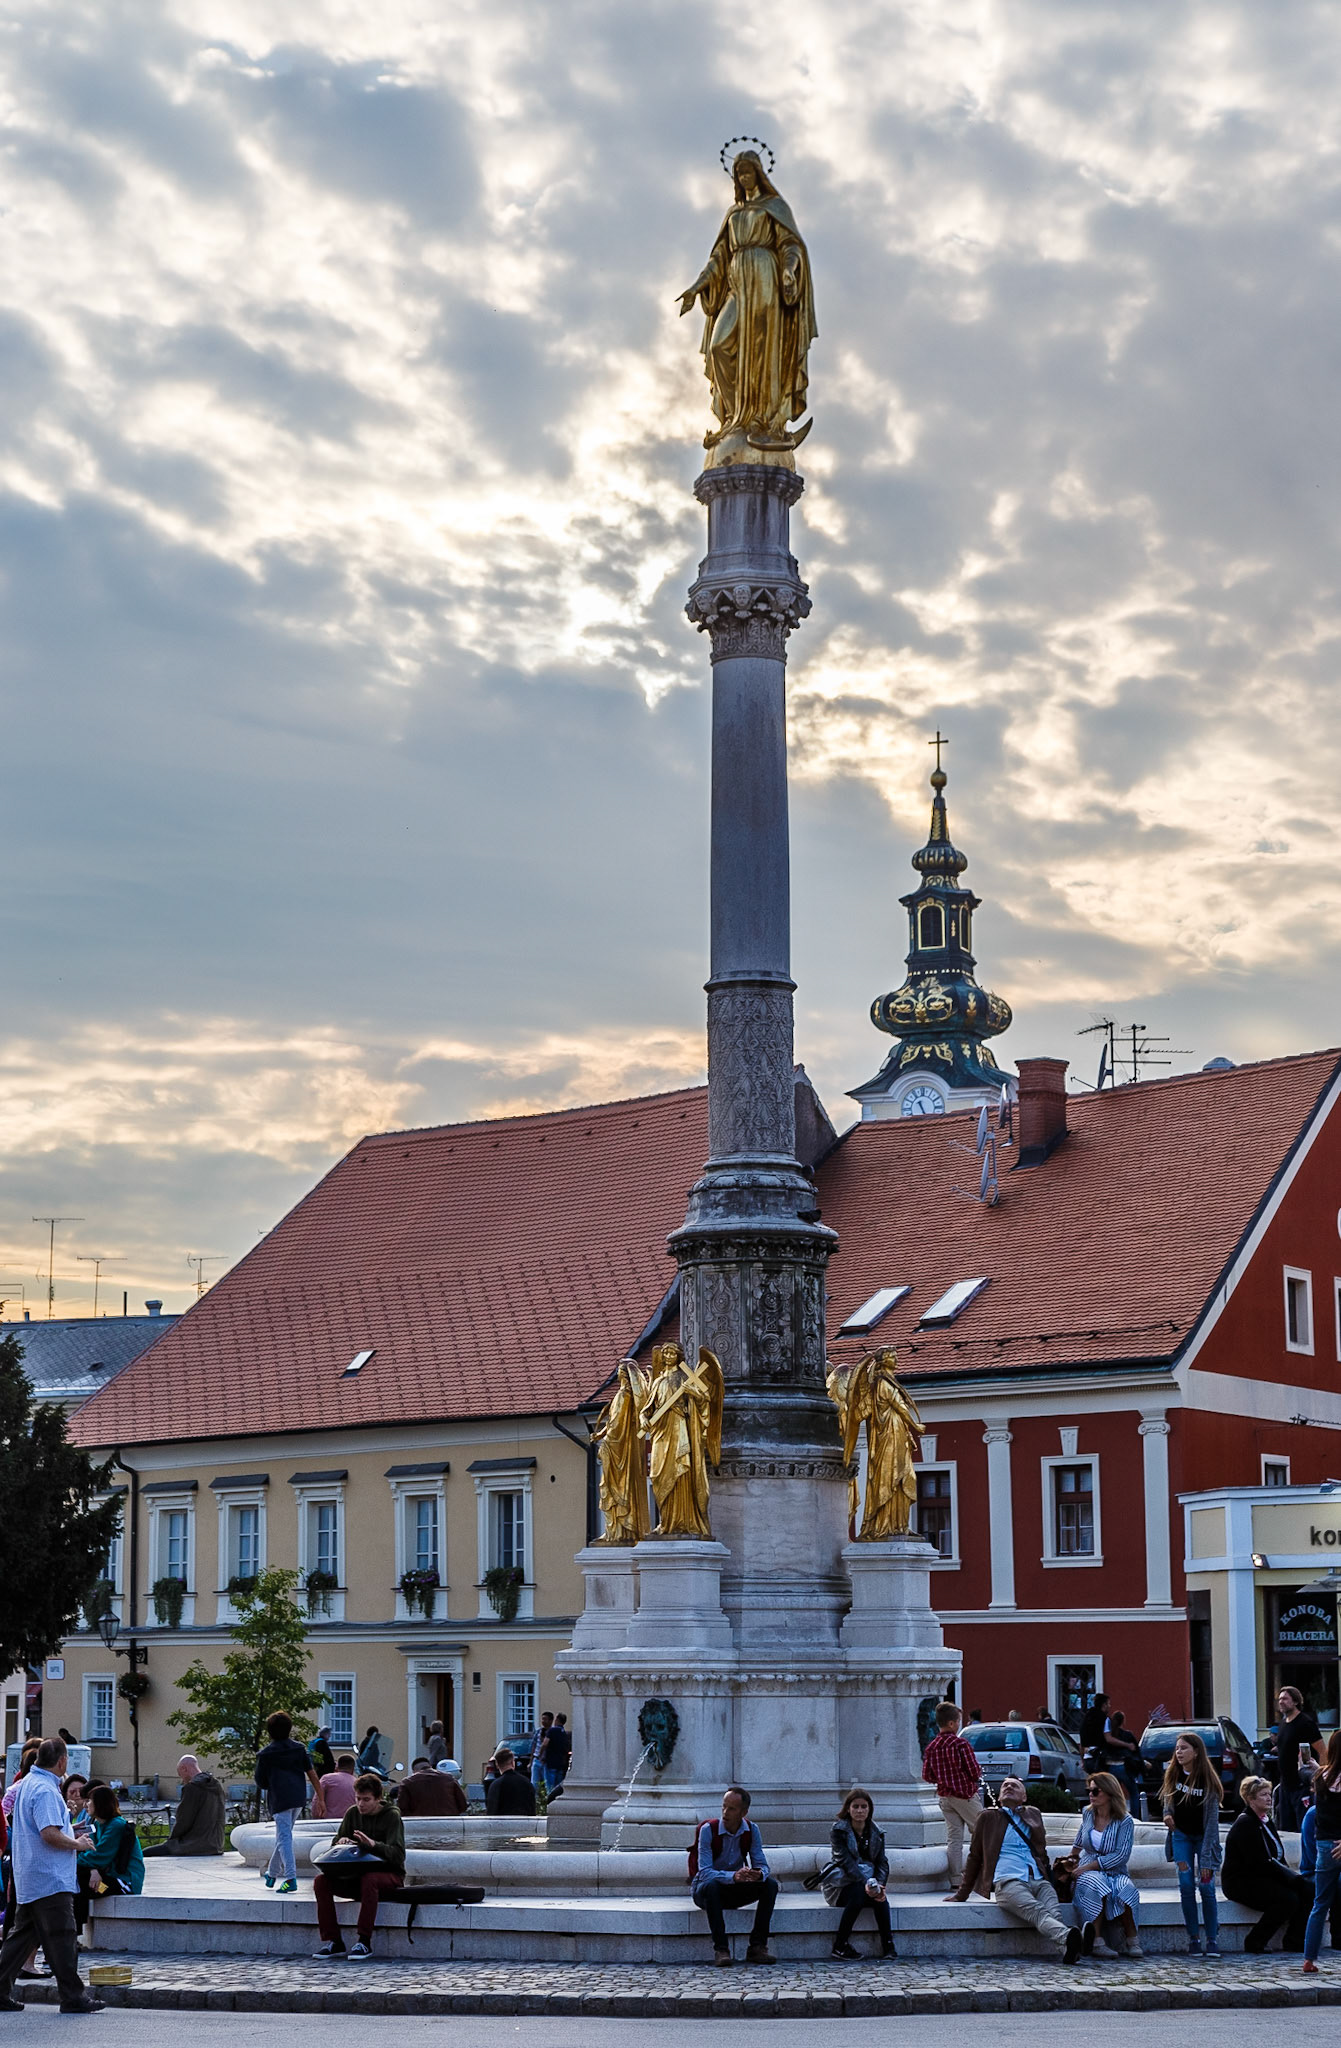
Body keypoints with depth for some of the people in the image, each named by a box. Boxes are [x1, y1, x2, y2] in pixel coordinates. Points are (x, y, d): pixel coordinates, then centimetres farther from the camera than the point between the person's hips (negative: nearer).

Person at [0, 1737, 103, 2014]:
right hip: (51, 1878, -10)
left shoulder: (28, 1782, 14)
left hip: (28, 1880, 10)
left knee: (23, 1934, 14)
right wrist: (77, 1844, -11)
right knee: (62, 1937, -5)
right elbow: (50, 1834, -26)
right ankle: (73, 1996, -1)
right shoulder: (45, 1790, -18)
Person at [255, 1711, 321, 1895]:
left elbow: (260, 1781, 2)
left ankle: (290, 1878, -19)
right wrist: (320, 1798, 10)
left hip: (279, 1799, -5)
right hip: (299, 1798, 5)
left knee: (284, 1838, -7)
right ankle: (272, 1873, 32)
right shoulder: (299, 1748, 8)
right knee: (283, 1834, 19)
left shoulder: (266, 1754, -1)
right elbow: (311, 1773, 6)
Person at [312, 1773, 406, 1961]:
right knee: (321, 1880, -19)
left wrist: (373, 1844, -38)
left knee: (369, 1880, -39)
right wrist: (342, 1842, -13)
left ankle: (364, 1942, -33)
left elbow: (397, 1854, -20)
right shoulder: (353, 1813, 6)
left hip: (389, 1873, -5)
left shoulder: (391, 1816, -10)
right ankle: (333, 1942, -18)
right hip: (358, 1872, 5)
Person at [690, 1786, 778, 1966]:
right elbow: (705, 1872, -28)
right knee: (711, 1886, -38)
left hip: (735, 1891, 4)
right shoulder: (708, 1830, -20)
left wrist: (758, 1874, -34)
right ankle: (720, 1949, -34)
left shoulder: (751, 1830, -7)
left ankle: (757, 1946, -20)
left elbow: (762, 1865, -7)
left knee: (770, 1884, -20)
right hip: (705, 1890, -4)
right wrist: (733, 1876, -45)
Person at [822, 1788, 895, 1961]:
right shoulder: (838, 1830, -9)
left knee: (879, 1896, -30)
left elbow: (882, 1862, -2)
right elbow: (845, 1861, -22)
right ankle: (840, 1947, -27)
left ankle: (888, 1947, -31)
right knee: (859, 1893, -35)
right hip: (840, 1885, -3)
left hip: (865, 1883, 3)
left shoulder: (876, 1833, 5)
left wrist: (880, 1885, -24)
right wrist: (866, 1883, -36)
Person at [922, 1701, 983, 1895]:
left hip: (944, 1797, 6)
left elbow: (927, 1775, 5)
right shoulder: (961, 1744, -16)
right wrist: (976, 1777, 7)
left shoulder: (932, 1746, 2)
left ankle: (957, 1882, 2)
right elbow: (974, 1773, -16)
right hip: (966, 1796, -6)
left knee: (953, 1839, 6)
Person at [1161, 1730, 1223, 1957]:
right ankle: (1193, 1938, 0)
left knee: (1206, 1886, -11)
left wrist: (1206, 1859, -22)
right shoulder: (1172, 1774, -5)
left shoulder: (1207, 1780, -18)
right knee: (1186, 1885, -5)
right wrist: (1167, 1815, -10)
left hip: (1203, 1837, -3)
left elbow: (1212, 1820, -19)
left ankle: (1212, 1940, -7)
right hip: (1181, 1834, 3)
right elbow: (1167, 1800, 14)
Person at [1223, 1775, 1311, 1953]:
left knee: (1308, 1889, -10)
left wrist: (1292, 1877, -5)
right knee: (1289, 1898, -28)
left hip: (1263, 1879, 9)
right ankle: (1253, 1944, -15)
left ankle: (1293, 1943, -5)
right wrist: (1293, 1879, -21)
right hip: (1241, 1883, -9)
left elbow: (1279, 1858, 14)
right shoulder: (1245, 1824, -15)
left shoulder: (1267, 1822, 16)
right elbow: (1260, 1863, -22)